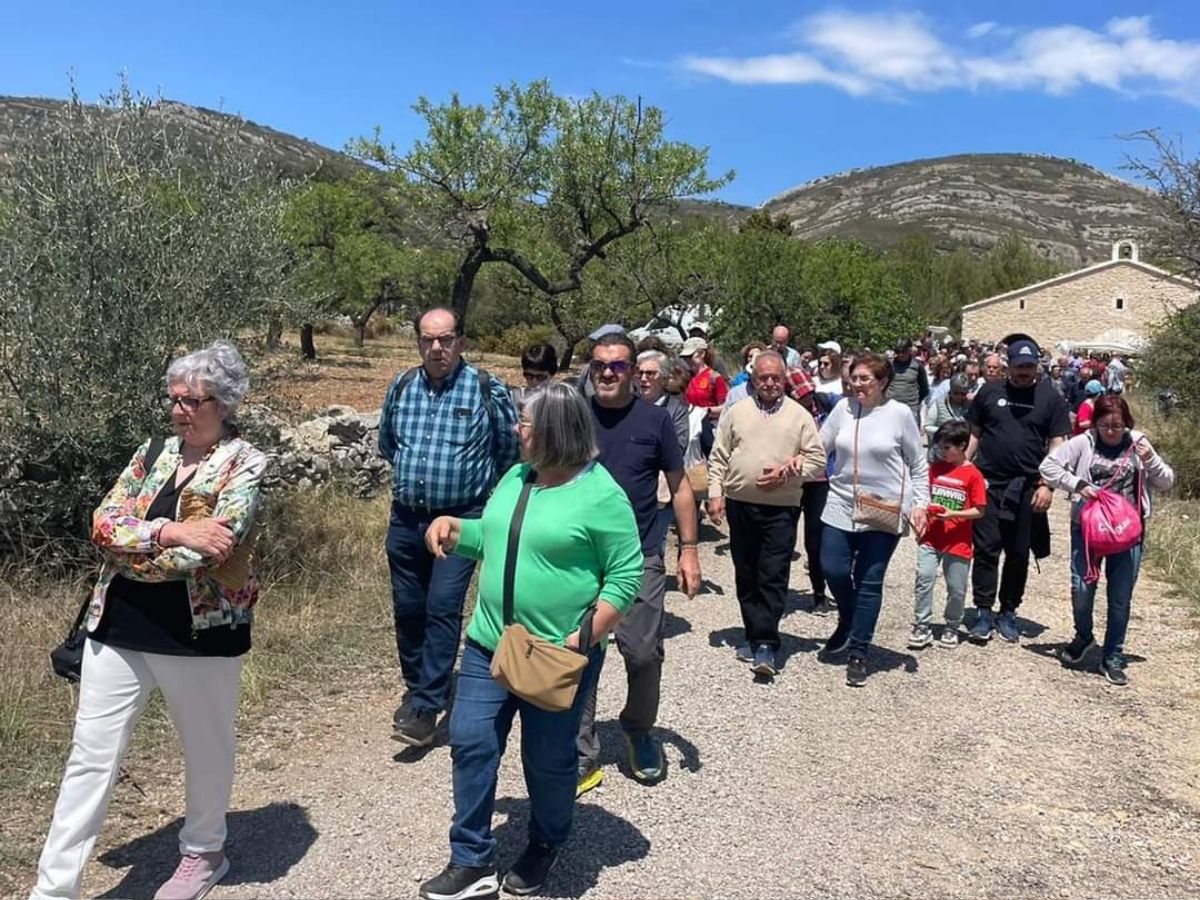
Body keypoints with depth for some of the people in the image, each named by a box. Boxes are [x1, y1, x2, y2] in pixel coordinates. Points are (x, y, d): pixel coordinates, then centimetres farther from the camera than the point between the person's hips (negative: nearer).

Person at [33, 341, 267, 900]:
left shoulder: (245, 466, -11)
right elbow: (103, 524, -5)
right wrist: (170, 531, -21)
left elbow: (207, 552, -22)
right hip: (118, 628, 4)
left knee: (206, 749, 15)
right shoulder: (153, 453, 5)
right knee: (90, 756, 9)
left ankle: (203, 853, 40)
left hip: (200, 633, -4)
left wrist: (129, 550, -13)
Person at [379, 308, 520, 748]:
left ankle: (425, 707, -5)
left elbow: (510, 451, 5)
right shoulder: (401, 387, 6)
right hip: (405, 518, 5)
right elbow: (386, 443, 23)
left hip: (461, 520, -4)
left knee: (443, 608, -11)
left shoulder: (488, 391, -7)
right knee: (407, 609, 12)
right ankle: (416, 688, 31)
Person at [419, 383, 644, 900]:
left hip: (560, 656, -6)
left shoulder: (601, 495, -15)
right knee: (470, 743, 6)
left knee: (547, 759, 11)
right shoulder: (515, 479, 7)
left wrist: (587, 638, -20)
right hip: (489, 644, 6)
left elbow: (626, 574, -14)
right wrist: (451, 526, 1)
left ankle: (546, 845, 38)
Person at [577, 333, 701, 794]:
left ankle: (639, 731, 29)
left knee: (644, 654, 1)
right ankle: (583, 756, 18)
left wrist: (689, 549, -1)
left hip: (641, 558, -1)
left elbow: (679, 485, 4)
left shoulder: (654, 419, 0)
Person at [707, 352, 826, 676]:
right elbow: (718, 458, 8)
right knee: (746, 576, 10)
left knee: (773, 577, -6)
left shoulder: (799, 416, 3)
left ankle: (766, 644, -4)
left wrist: (788, 473, -11)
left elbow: (818, 459, 2)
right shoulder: (737, 413, 8)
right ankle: (755, 635, 22)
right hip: (740, 505, 3)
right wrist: (715, 493, 0)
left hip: (781, 509, -3)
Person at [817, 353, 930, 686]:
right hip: (841, 507, 3)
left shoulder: (899, 414, -6)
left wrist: (919, 503, -4)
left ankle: (858, 653, 17)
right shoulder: (843, 408, 0)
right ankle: (848, 622, 32)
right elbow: (819, 447, 5)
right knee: (833, 569, -1)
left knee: (869, 583, 4)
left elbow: (918, 464, 2)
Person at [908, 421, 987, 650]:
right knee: (924, 578, -9)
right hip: (931, 538, 3)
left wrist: (953, 514, -19)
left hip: (958, 542, -3)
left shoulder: (972, 475, -6)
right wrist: (925, 508, -6)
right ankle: (922, 627, 0)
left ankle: (951, 628, 27)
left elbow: (979, 511, -6)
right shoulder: (935, 469, 7)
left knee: (956, 589, 7)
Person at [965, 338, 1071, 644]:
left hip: (1027, 488, 0)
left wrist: (1047, 485, -7)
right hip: (988, 483, 0)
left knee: (1018, 554, 7)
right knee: (986, 548, -1)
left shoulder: (1050, 397, 3)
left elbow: (1057, 444, 1)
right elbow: (974, 433, 11)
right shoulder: (990, 392, 6)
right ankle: (984, 613, 4)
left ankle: (1008, 613, 19)